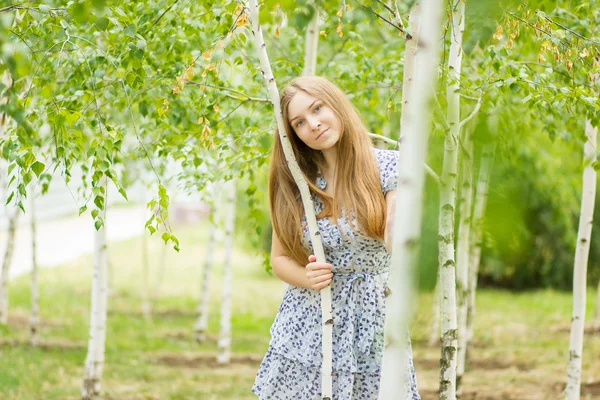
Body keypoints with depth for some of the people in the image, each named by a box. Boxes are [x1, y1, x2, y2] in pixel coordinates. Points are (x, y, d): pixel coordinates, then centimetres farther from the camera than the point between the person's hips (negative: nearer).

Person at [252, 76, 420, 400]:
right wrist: (307, 278, -9)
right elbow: (280, 259, 11)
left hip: (371, 323, -2)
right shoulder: (293, 183, 3)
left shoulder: (388, 167, -5)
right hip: (307, 321, 3)